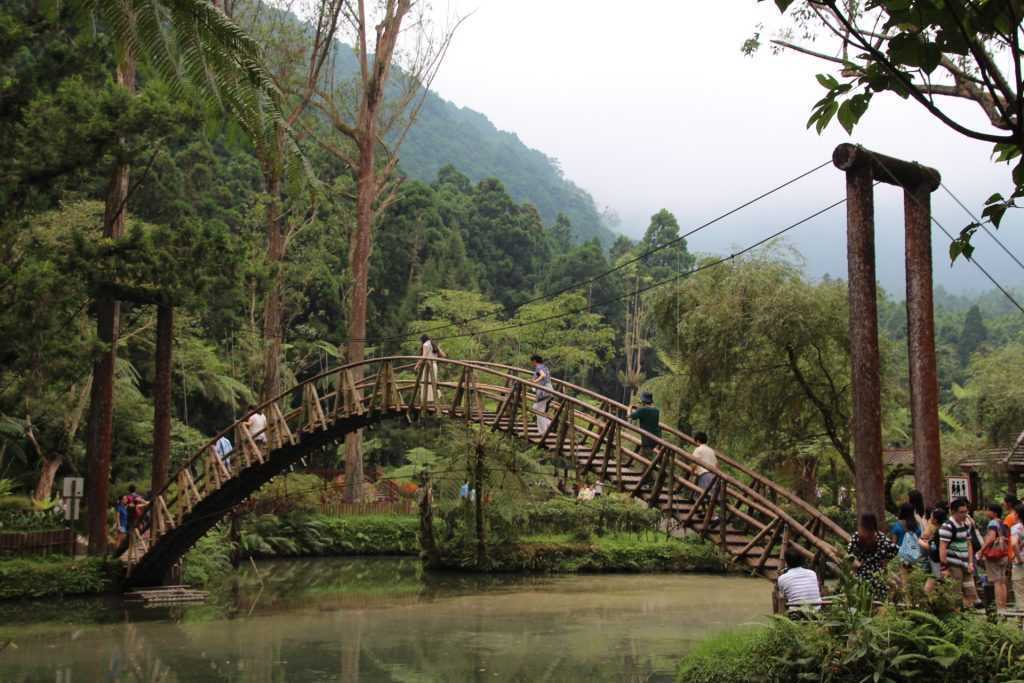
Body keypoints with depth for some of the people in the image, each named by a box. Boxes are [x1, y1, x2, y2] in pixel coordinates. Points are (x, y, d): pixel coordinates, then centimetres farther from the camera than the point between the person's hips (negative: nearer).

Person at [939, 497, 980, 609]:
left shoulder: (966, 525, 14)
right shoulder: (947, 526, -13)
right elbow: (942, 548, -16)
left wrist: (970, 563, 12)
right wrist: (944, 568, -19)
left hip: (965, 566, 8)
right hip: (953, 566, -8)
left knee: (971, 595, 10)